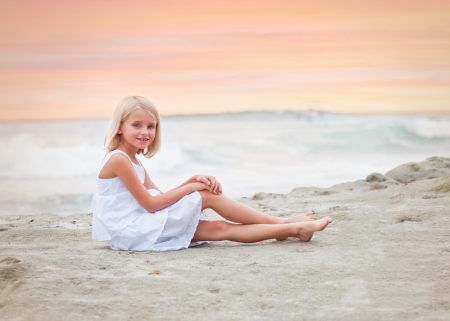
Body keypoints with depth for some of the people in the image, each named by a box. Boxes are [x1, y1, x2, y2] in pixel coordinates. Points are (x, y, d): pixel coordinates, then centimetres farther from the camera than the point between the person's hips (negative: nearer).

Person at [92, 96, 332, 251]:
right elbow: (151, 204, -17)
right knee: (208, 197, -8)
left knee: (220, 229, 2)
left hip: (141, 227, 9)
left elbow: (161, 198, 14)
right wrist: (190, 188, -9)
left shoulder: (132, 161, 16)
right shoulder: (118, 159, -14)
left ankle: (294, 229, 2)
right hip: (132, 231, -9)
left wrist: (194, 180, 0)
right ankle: (282, 223, 0)